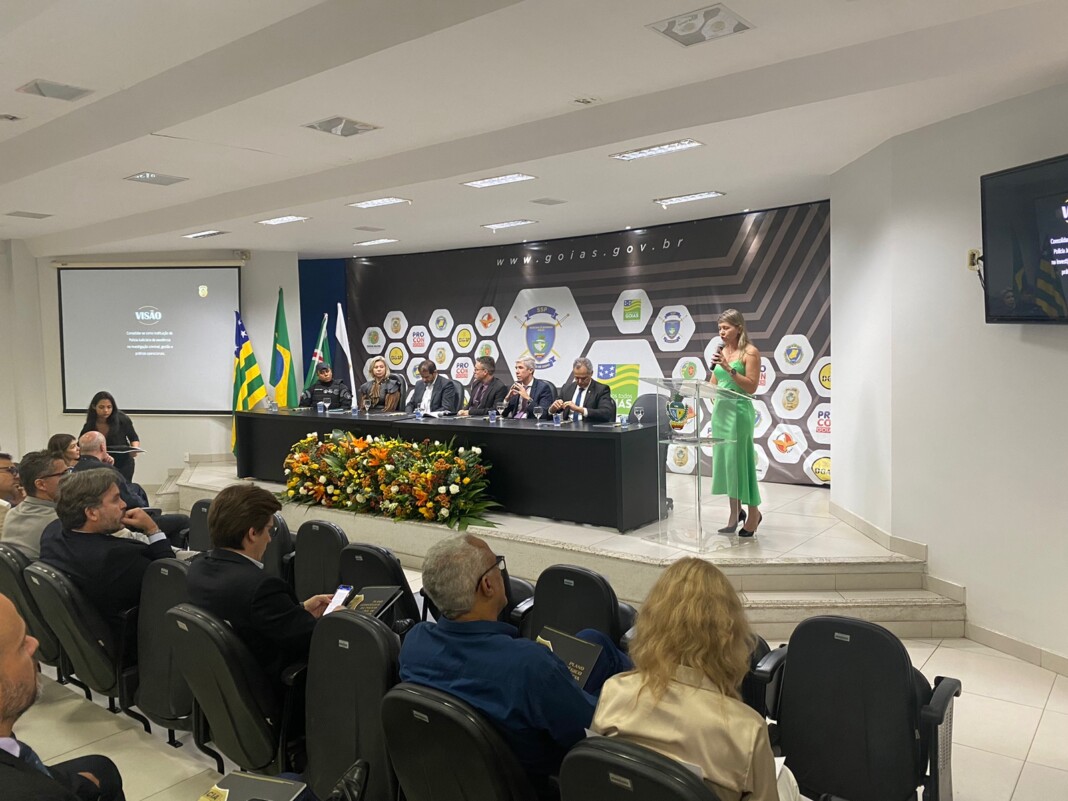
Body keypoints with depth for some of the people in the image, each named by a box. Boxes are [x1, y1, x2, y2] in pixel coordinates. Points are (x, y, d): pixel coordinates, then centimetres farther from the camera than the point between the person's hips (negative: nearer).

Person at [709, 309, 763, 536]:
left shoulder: (750, 352, -8)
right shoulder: (721, 351, 12)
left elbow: (751, 387, -14)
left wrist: (729, 368, -20)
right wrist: (715, 367, -4)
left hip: (739, 410, -7)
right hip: (720, 409, 7)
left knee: (740, 460, -3)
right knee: (725, 460, 9)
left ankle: (754, 513, 12)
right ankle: (735, 513, 20)